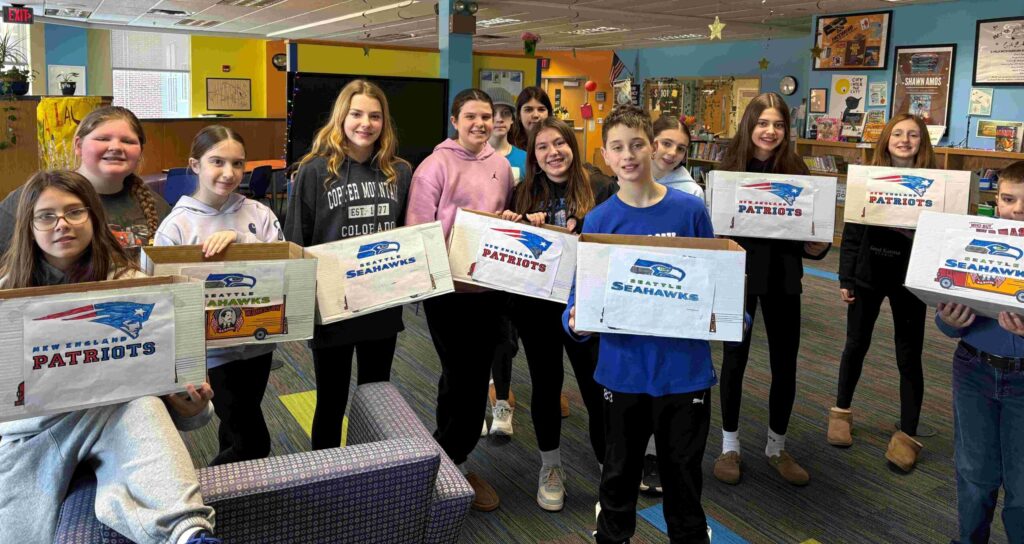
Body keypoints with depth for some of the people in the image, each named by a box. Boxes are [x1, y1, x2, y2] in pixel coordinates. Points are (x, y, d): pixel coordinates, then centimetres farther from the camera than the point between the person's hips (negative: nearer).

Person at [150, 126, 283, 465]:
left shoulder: (259, 214, 0)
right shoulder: (177, 225, -8)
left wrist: (239, 238, -24)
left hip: (258, 342, 4)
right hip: (212, 349, -3)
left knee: (235, 434, 21)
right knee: (254, 443, 0)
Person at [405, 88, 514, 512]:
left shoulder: (501, 165, 9)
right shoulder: (435, 166, -9)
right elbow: (418, 229, -11)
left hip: (491, 285, 6)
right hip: (448, 286, -6)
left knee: (475, 375, 13)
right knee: (461, 376, 1)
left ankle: (450, 457, 30)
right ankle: (453, 464, 20)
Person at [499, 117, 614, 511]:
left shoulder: (599, 191, -1)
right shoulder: (523, 194, 6)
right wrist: (513, 225, -12)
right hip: (536, 304, 2)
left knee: (596, 386, 0)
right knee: (546, 384, 13)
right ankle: (550, 469, 30)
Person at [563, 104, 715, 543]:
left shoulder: (690, 210, -4)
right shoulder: (598, 220, -3)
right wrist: (575, 321, -23)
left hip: (685, 368, 0)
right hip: (624, 369, 1)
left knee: (683, 473, 15)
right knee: (620, 472, 18)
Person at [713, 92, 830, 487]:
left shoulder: (796, 170, -3)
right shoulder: (729, 168, -6)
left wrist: (818, 241, -21)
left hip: (782, 276, 2)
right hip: (739, 272, -1)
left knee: (785, 363, 9)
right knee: (734, 359, 8)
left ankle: (777, 446, 28)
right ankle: (729, 446, 24)